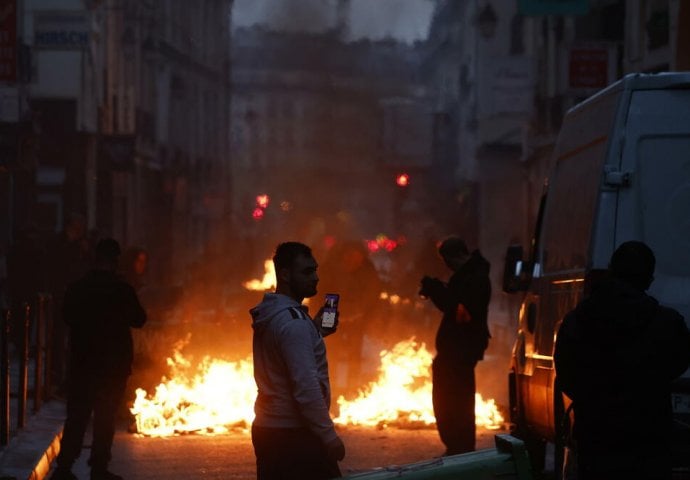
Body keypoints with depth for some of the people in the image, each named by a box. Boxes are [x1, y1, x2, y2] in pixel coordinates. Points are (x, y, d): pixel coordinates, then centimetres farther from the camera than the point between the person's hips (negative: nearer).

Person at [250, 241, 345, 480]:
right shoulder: (292, 321, -18)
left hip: (266, 430, 9)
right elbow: (306, 386, -23)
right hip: (294, 435, -9)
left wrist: (315, 329, 12)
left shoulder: (269, 315, 11)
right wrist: (329, 436, -18)